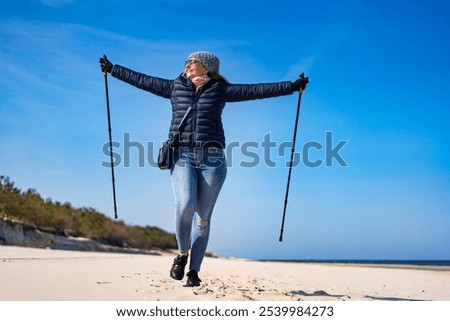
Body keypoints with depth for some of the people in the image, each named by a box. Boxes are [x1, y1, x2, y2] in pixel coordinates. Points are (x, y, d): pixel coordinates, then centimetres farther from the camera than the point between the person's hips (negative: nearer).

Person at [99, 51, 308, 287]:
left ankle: (194, 271, 10)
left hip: (212, 159, 0)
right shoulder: (175, 87, 16)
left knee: (203, 218, 0)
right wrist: (112, 69, 26)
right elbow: (141, 80, 23)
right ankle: (182, 254, 5)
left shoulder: (221, 90, 10)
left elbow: (257, 90, 4)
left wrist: (292, 86, -2)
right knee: (185, 205, -21)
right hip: (182, 156, 1)